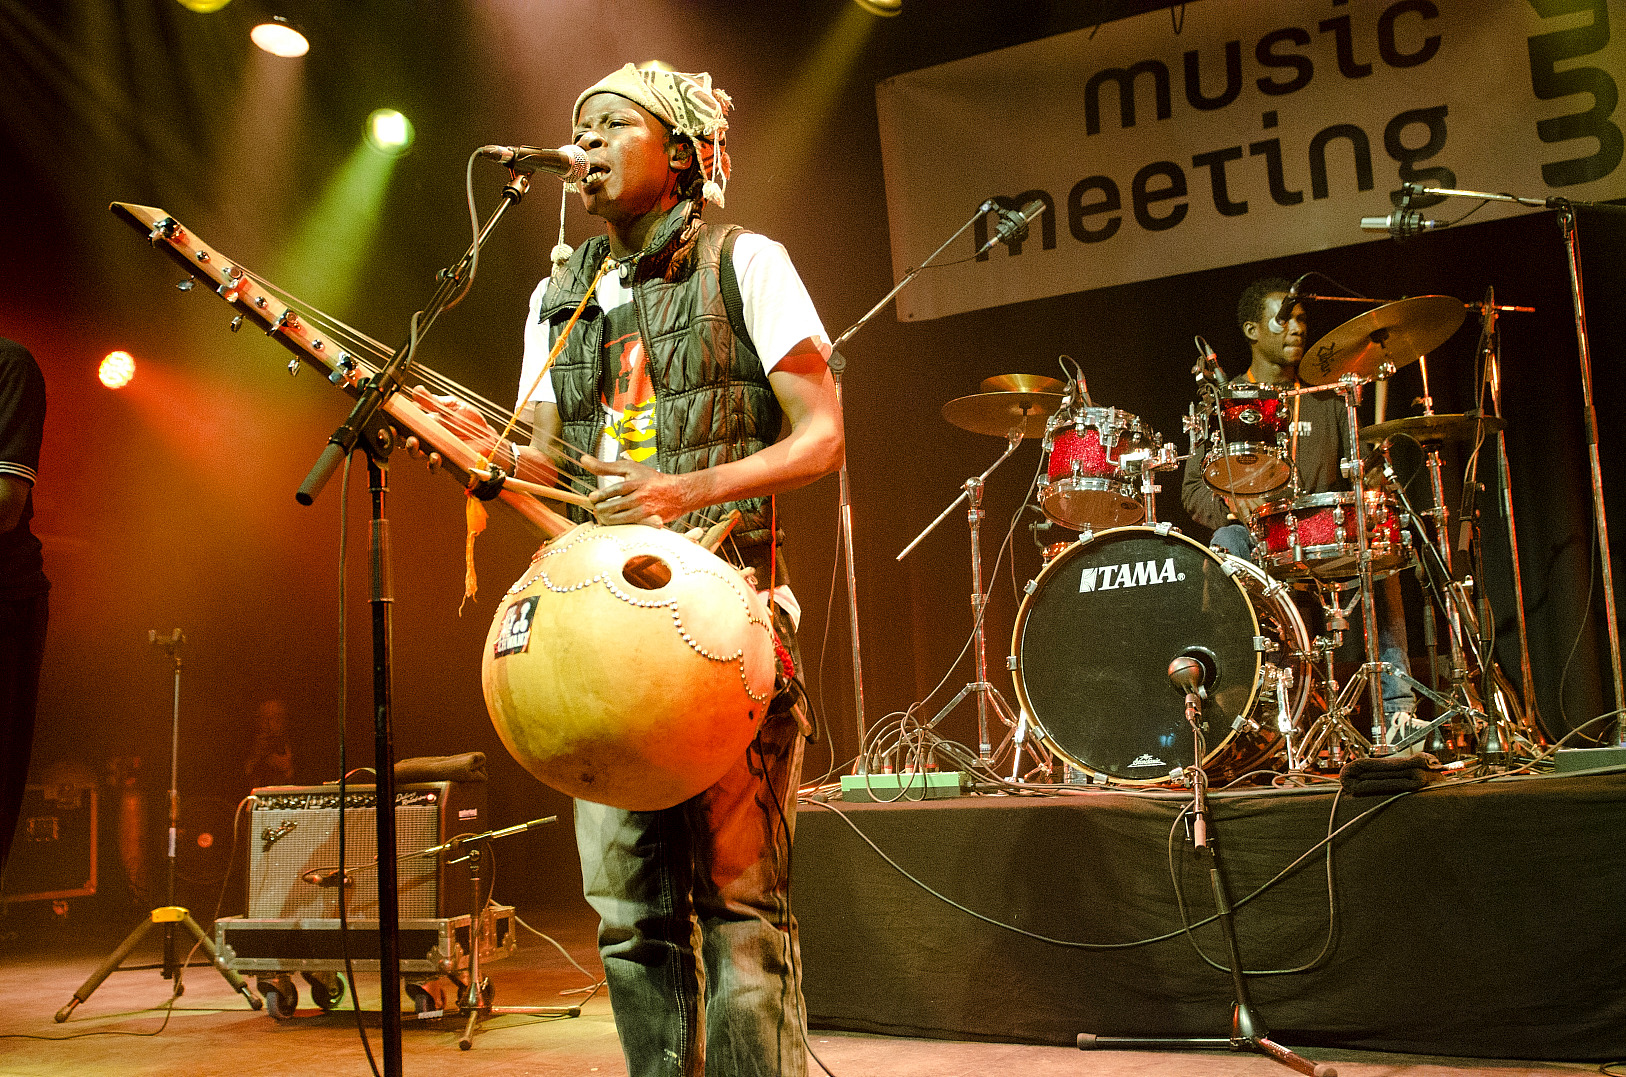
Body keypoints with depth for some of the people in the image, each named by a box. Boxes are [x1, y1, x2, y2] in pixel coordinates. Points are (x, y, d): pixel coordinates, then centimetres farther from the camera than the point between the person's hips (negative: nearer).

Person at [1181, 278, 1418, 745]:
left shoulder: (1327, 400, 18)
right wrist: (1232, 504, -18)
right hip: (1253, 543, -2)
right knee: (1225, 544, -35)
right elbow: (1193, 488, 3)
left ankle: (1397, 707, -29)